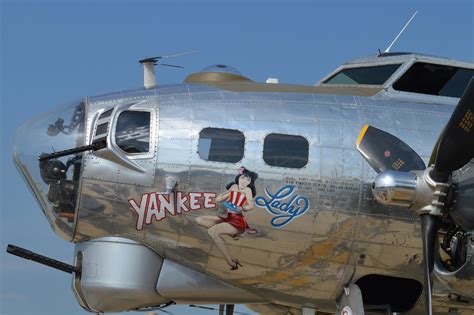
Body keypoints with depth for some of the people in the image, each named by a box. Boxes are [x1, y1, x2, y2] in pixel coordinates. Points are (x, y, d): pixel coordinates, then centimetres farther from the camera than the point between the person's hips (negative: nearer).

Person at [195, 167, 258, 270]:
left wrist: (242, 209, -35)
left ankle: (231, 262, -33)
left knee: (212, 231, -32)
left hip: (238, 222, -8)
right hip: (228, 218, 8)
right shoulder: (234, 187, 15)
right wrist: (230, 192, 6)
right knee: (199, 220, 4)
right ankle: (228, 231, -10)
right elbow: (218, 199, 16)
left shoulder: (247, 190, -3)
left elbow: (251, 205, -17)